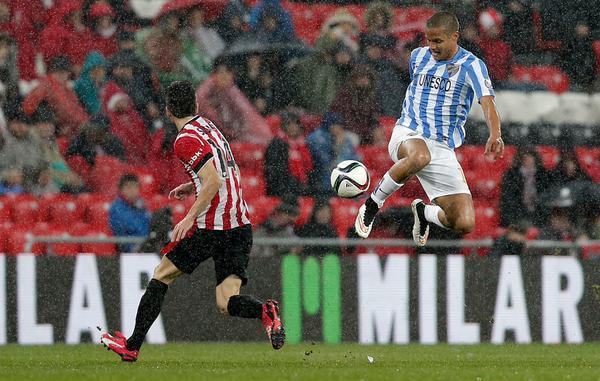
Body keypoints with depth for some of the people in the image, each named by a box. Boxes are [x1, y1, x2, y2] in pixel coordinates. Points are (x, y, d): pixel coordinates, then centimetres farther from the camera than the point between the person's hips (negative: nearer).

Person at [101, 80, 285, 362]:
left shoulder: (185, 140, -11)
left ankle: (132, 346, 16)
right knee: (227, 303, 3)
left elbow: (214, 181, -21)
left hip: (210, 227, -7)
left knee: (161, 275, 12)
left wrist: (189, 218, -22)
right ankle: (264, 311, -29)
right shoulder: (207, 126, 16)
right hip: (240, 225, 7)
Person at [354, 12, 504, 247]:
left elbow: (487, 103, -21)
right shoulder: (418, 56, 8)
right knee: (419, 156, -42)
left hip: (444, 150, 0)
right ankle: (372, 205, -23)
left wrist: (495, 135, -40)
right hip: (408, 135, 0)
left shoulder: (471, 66, -5)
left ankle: (424, 212, 23)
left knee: (464, 224, -12)